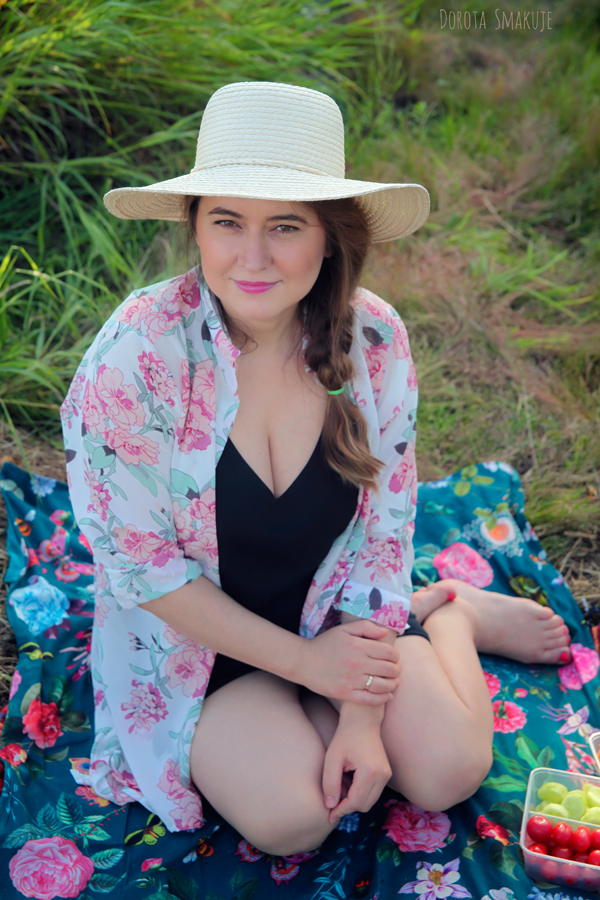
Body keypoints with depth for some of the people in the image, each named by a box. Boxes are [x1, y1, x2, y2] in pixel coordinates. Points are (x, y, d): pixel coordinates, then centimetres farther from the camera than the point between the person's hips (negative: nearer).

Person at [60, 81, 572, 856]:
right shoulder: (136, 356, -27)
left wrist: (362, 716, -14)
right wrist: (303, 659, -16)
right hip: (197, 632, -1)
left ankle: (447, 617, 21)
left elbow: (384, 529, -9)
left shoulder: (374, 340, -17)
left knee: (448, 770, -10)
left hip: (337, 607, 2)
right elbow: (140, 565, -18)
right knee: (292, 817, -16)